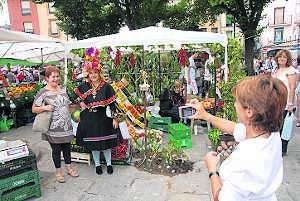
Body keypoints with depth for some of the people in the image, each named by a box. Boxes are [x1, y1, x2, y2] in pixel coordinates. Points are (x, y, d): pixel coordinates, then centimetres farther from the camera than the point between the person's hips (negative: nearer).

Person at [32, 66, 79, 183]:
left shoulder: (62, 89, 9)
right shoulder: (43, 92, -9)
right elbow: (34, 109, -7)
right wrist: (45, 108, -23)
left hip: (66, 125, 5)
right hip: (53, 128, -5)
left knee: (67, 147, 15)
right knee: (56, 149, 8)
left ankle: (69, 167, 33)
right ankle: (58, 171, 27)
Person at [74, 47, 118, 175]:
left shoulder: (106, 87, -8)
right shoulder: (84, 86, -1)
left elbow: (112, 103, -7)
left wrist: (114, 118, -8)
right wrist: (80, 102, 1)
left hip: (103, 118, -2)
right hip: (89, 119, 2)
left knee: (106, 142, 10)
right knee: (93, 143, 12)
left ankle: (109, 163, 30)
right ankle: (97, 164, 31)